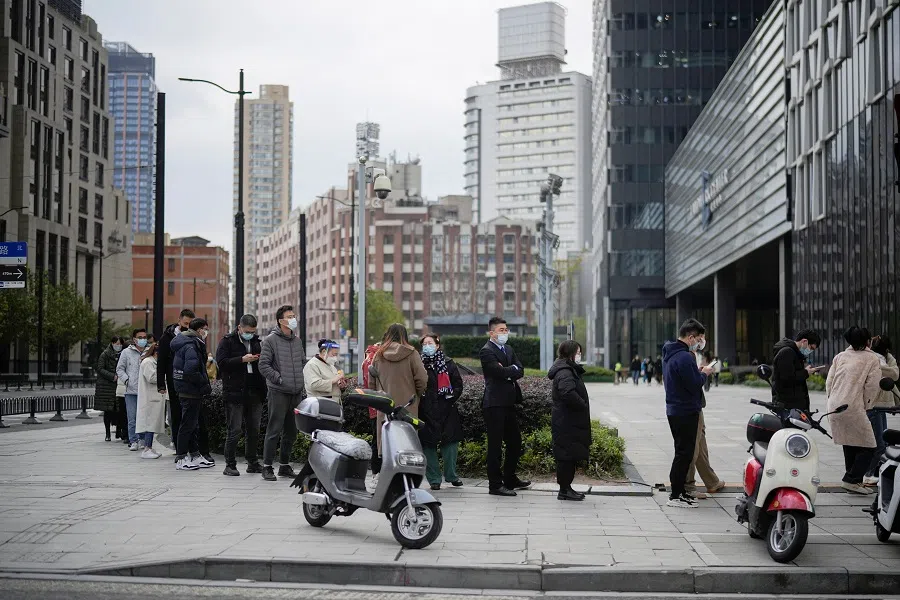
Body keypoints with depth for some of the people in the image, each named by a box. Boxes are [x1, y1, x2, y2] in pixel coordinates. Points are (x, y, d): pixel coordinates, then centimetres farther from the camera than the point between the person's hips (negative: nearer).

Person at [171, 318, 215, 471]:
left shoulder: (193, 343, 15)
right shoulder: (191, 346, -17)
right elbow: (191, 371, -27)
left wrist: (204, 383, 13)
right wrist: (205, 385, -16)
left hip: (190, 391, 10)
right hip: (190, 391, -10)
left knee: (194, 424, 16)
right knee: (188, 424, -4)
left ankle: (195, 456, 24)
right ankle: (181, 459, 2)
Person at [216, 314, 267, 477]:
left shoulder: (257, 342, 15)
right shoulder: (227, 341, 0)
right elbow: (221, 362, -11)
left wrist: (262, 359, 2)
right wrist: (242, 359, -18)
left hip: (254, 394, 5)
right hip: (235, 393, -5)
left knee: (254, 430, 10)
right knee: (235, 430, -4)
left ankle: (253, 463, 21)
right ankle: (230, 465, 4)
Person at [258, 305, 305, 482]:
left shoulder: (297, 340, 14)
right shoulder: (271, 340, -5)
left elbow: (304, 362, 23)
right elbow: (263, 365, -9)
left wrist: (302, 381, 10)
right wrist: (279, 379, -13)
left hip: (297, 393, 7)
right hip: (279, 392, -7)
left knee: (291, 432, 11)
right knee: (274, 430, -7)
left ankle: (285, 466, 21)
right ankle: (267, 467, -1)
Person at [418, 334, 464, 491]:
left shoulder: (448, 364, 8)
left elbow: (458, 384, 7)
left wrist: (451, 396, -6)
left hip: (446, 410, 1)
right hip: (426, 412, -1)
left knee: (450, 443, 0)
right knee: (428, 444, -1)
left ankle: (451, 475, 12)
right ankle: (434, 479, 6)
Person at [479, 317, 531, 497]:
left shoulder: (509, 350, 18)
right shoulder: (486, 351, -9)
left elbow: (520, 372, 5)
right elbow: (501, 372, -21)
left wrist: (507, 372, -12)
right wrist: (513, 369, -3)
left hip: (509, 402, 9)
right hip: (495, 404, -9)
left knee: (515, 442, 16)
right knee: (495, 445, -4)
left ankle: (510, 479, 29)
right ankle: (495, 484, 1)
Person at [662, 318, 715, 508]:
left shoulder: (669, 354, 13)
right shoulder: (684, 357, -20)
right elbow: (694, 385, -21)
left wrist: (698, 372, 10)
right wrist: (704, 374, -4)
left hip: (674, 410, 10)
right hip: (686, 412, -10)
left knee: (683, 452, 16)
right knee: (684, 453, -5)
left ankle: (679, 491, 21)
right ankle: (676, 496, -3)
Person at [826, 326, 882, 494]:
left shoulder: (840, 357, 14)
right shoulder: (872, 358, 1)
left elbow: (829, 382, 12)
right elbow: (872, 386, -4)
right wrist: (865, 406, 8)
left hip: (834, 407, 7)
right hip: (853, 408, -7)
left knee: (849, 446, 17)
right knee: (868, 447, 1)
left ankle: (855, 481, 20)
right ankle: (852, 479, -6)